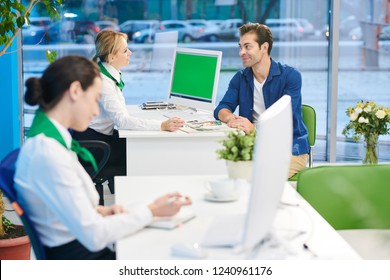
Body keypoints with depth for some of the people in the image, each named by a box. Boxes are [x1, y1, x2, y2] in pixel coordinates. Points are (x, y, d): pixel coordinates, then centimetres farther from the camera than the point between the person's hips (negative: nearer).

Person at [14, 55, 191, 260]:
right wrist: (151, 211, -12)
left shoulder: (51, 137, 6)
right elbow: (94, 235, -22)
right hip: (77, 256, -9)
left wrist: (100, 211, 0)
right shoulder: (47, 151, -23)